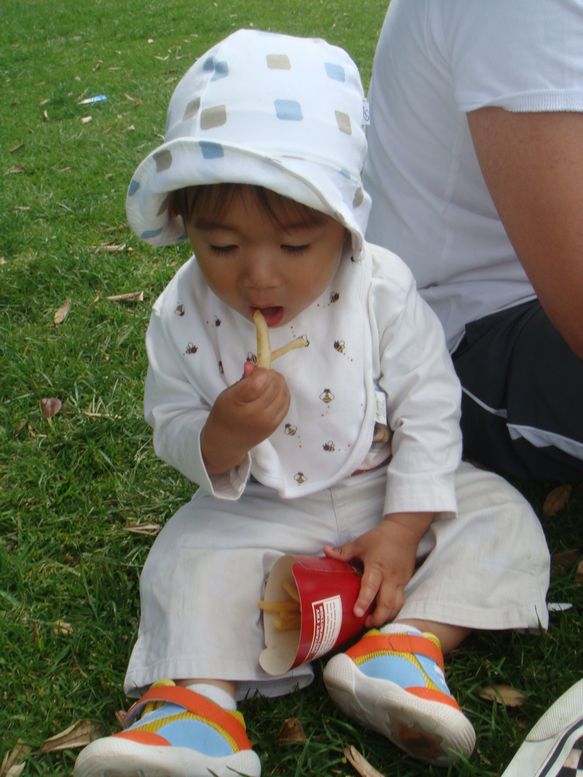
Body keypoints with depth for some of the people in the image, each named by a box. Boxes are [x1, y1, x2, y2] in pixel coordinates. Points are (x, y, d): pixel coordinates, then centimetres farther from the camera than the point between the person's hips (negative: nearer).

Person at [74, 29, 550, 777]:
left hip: (386, 496, 1)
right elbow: (171, 432, -7)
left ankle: (407, 641, -25)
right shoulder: (183, 316, -15)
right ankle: (200, 698, -27)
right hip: (258, 512, 0)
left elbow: (428, 414, -13)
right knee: (196, 553, -24)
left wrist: (402, 528, -20)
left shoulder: (384, 291, -18)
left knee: (500, 513, -15)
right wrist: (219, 440, -31)